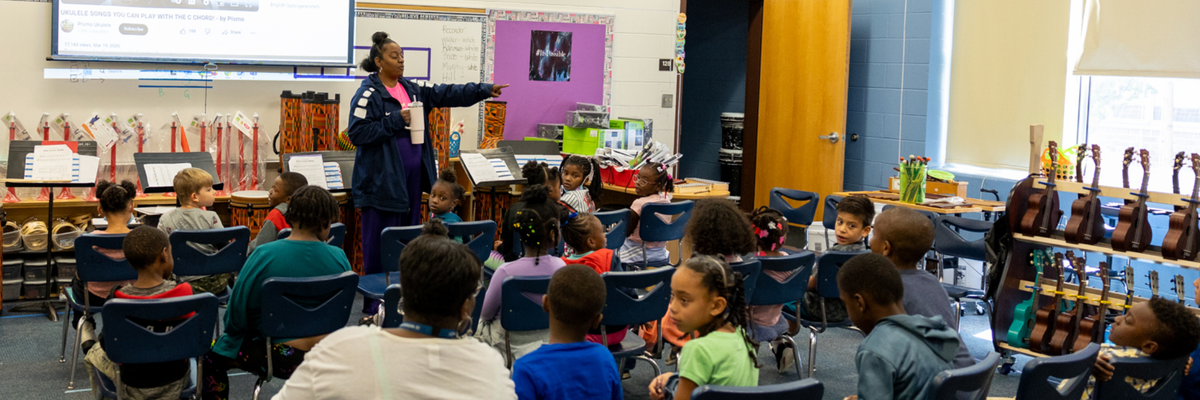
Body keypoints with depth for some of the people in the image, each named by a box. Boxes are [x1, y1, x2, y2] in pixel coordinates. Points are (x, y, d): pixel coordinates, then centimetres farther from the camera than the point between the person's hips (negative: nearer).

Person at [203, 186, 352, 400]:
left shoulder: (264, 256, -15)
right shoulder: (339, 258, -6)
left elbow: (238, 311, -8)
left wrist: (233, 333, 13)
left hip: (281, 356, -5)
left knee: (212, 355, 15)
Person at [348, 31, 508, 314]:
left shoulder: (412, 90, 12)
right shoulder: (368, 94, -9)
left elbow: (448, 94, 8)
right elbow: (357, 132, -16)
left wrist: (485, 90, 1)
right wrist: (395, 121, -18)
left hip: (412, 178, 8)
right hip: (383, 181, -7)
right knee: (380, 244, -4)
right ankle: (375, 306, 3)